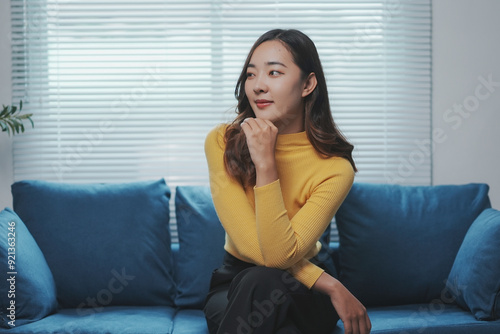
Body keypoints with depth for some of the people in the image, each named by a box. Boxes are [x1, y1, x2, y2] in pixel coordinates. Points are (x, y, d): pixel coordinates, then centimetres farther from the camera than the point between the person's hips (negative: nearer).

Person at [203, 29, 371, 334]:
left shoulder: (334, 168, -15)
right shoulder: (222, 142, -10)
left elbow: (279, 255, -24)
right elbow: (250, 246, -17)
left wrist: (265, 163, -30)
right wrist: (330, 285, -21)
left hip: (302, 292, -1)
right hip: (235, 285, 1)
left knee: (264, 282, -36)